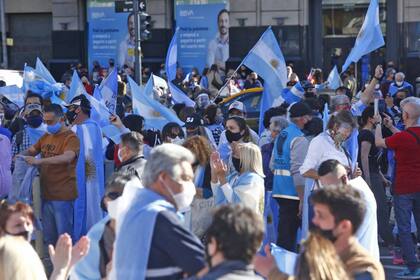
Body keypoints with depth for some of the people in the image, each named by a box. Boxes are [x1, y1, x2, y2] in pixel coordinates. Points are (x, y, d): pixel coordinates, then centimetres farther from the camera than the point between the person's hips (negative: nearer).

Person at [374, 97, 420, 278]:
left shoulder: (402, 137, -19)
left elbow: (379, 142, -2)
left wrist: (379, 124, 13)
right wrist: (391, 127, 26)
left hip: (404, 188, -6)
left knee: (404, 229, 2)